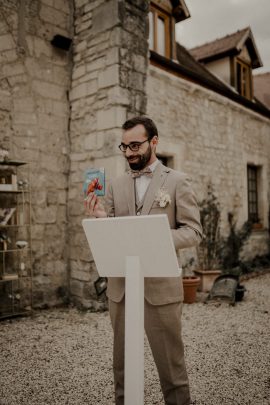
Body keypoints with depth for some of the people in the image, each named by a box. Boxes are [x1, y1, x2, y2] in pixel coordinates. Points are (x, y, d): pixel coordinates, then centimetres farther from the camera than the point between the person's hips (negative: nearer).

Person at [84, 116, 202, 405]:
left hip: (160, 285, -3)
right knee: (122, 361, 16)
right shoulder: (115, 185, 10)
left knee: (170, 360, 9)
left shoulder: (177, 181, 0)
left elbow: (193, 231, -4)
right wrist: (99, 219, -11)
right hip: (120, 286, 4)